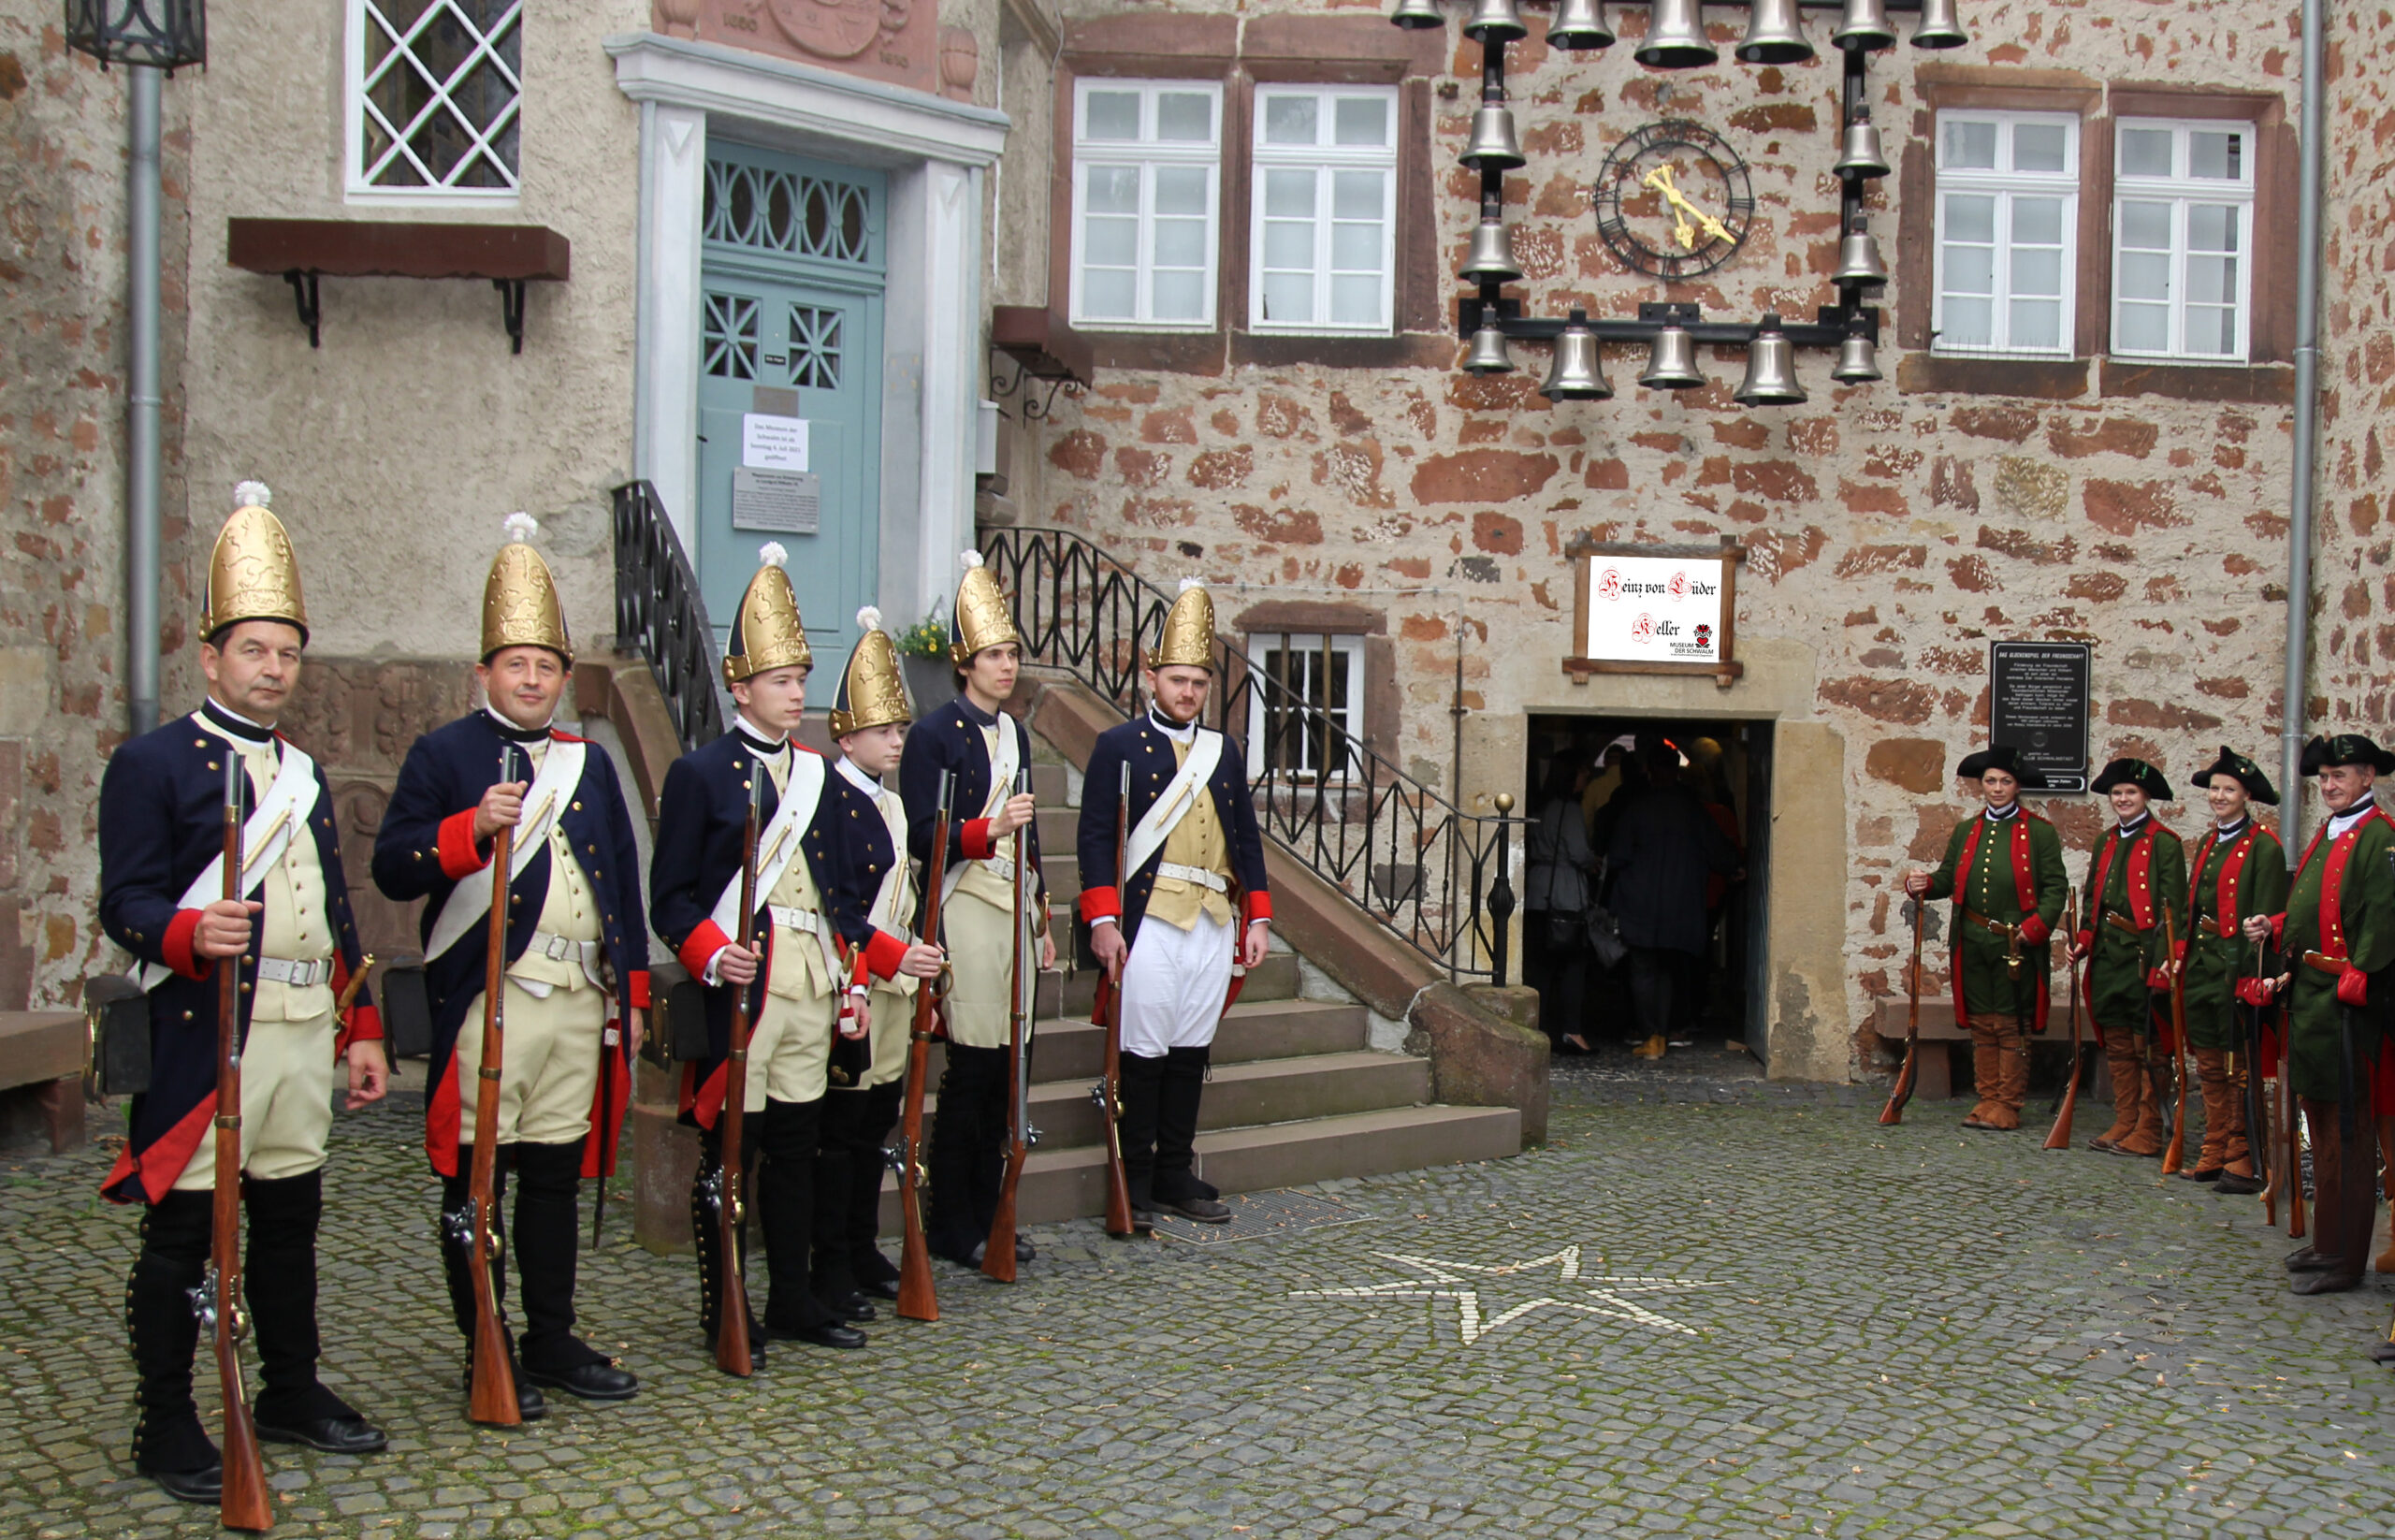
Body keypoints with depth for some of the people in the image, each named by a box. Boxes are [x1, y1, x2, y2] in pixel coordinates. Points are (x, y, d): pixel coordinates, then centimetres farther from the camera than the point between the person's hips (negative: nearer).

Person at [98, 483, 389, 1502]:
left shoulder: (304, 773, 17)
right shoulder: (153, 762, -3)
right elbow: (124, 900, -10)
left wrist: (361, 1029, 16)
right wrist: (190, 934, -31)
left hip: (306, 1035, 7)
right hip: (206, 1033, -6)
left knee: (291, 1218, 14)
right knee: (182, 1228, 0)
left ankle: (293, 1394, 27)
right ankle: (166, 1427, 9)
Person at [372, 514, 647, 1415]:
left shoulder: (590, 763, 16)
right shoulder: (444, 755, 1)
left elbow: (623, 883, 18)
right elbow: (393, 869, -9)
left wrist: (632, 992, 13)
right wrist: (473, 829, -24)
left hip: (582, 1001, 5)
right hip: (488, 1001, -5)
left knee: (557, 1175, 12)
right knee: (477, 1179, 2)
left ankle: (553, 1341, 21)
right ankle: (486, 1354, 11)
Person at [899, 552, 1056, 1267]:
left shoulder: (1015, 734, 16)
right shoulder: (934, 735, -7)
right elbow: (921, 837, -12)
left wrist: (1042, 919, 20)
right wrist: (987, 829, -26)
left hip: (1014, 911, 7)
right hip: (965, 909, -7)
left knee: (1005, 1064, 7)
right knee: (971, 1066, -6)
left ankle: (988, 1214, 17)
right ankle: (951, 1226, 4)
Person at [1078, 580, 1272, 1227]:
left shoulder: (1225, 752, 16)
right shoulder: (1118, 746, 1)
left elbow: (1247, 839, 18)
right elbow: (1095, 836, -5)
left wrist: (1256, 918, 11)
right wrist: (1103, 920, -13)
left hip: (1214, 924, 5)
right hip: (1148, 920, -5)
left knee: (1192, 1049, 9)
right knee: (1143, 1050, -3)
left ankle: (1176, 1173, 17)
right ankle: (1134, 1184, 5)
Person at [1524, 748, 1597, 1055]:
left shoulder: (1542, 808, 14)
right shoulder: (1569, 809, -10)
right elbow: (1579, 853, -13)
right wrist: (1595, 863, 8)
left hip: (1537, 894, 8)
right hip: (1566, 894, -8)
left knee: (1539, 962, 6)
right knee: (1574, 963, -3)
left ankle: (1539, 1030, 5)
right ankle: (1571, 1030, -6)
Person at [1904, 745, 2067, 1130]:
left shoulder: (2040, 833, 1)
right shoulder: (1966, 832, 15)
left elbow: (2055, 888, -3)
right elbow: (1948, 878, 14)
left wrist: (2034, 927, -16)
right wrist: (1922, 885, -7)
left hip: (2015, 944, -4)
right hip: (1973, 943, 5)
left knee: (2012, 1026, 0)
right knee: (1981, 1025, 8)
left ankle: (2008, 1105, 6)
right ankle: (1988, 1099, 15)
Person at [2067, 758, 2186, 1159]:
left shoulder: (2164, 843, -5)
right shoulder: (2106, 842, 16)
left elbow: (2174, 907, -9)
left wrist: (2165, 958, -17)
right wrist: (2084, 940, 6)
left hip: (2144, 958, -7)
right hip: (2108, 957, 7)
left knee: (2147, 1049, -1)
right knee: (2117, 1047, 11)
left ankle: (2147, 1132, 4)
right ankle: (2124, 1124, 18)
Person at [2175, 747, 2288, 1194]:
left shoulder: (2263, 846, -9)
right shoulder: (2208, 843, 16)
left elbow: (2265, 917, -13)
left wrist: (2250, 976, -19)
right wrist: (2182, 955, 10)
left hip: (2235, 967, -8)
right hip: (2201, 967, 8)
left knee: (2240, 1068, -3)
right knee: (2210, 1067, 12)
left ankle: (2243, 1161, 3)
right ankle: (2215, 1153, 20)